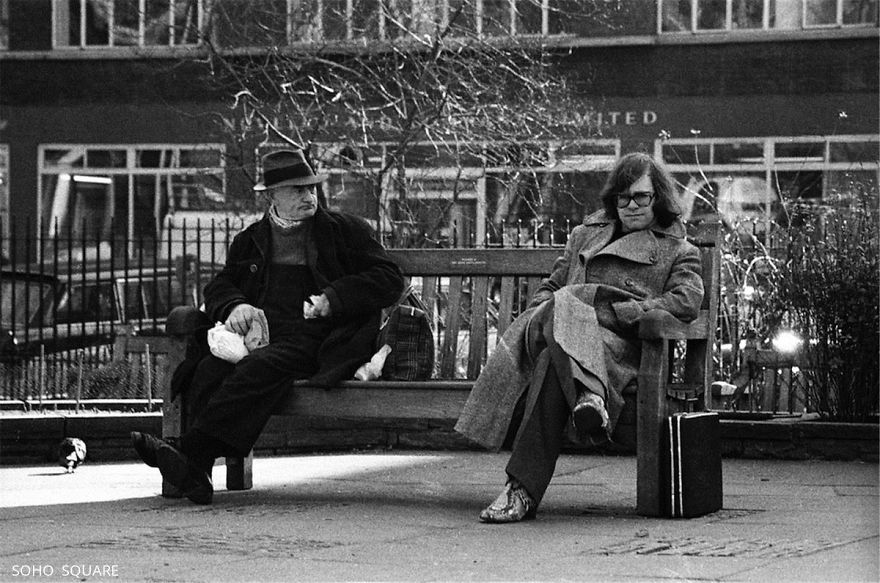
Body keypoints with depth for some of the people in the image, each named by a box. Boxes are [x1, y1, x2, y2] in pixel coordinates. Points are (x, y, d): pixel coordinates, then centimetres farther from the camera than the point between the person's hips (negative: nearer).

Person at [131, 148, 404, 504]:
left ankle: (191, 454, -43)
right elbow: (219, 287, 22)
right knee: (210, 371, -28)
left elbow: (390, 280, 8)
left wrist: (334, 298, -7)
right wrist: (234, 305, -3)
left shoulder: (346, 231, 13)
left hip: (315, 339, -4)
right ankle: (197, 472, -38)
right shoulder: (250, 241, 23)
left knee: (260, 367, -34)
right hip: (262, 336, 4)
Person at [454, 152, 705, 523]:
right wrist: (546, 311, 5)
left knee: (552, 361, -37)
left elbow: (687, 301, 2)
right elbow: (549, 287, 33)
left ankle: (523, 489, -47)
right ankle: (588, 395, -58)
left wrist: (608, 312, -8)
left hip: (620, 344, -4)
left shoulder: (678, 252, 21)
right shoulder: (585, 235, 35)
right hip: (564, 328, 4)